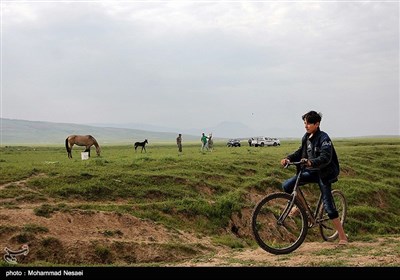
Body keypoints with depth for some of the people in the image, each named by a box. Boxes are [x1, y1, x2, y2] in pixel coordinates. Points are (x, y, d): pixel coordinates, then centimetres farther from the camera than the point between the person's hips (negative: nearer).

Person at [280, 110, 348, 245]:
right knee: (287, 186, -7)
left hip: (324, 174, -7)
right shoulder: (306, 137, 5)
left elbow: (325, 158, -29)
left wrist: (311, 162, -46)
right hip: (311, 171, 7)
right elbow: (300, 152, 15)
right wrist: (289, 158, -3)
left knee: (328, 206, -10)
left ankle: (343, 237, -1)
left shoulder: (324, 138, -18)